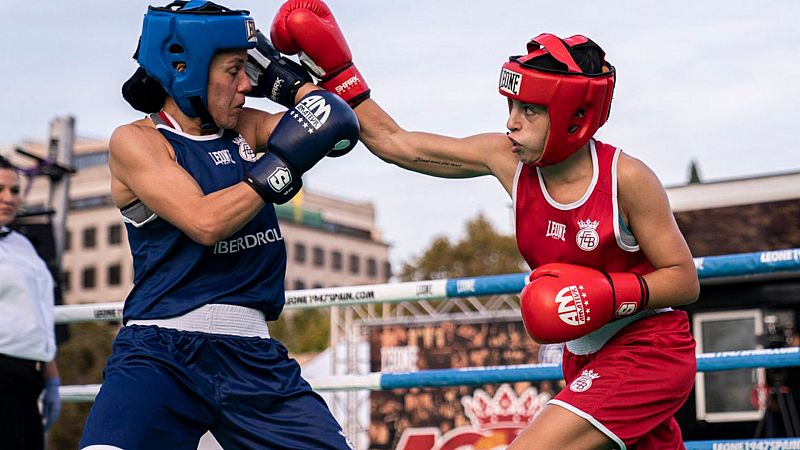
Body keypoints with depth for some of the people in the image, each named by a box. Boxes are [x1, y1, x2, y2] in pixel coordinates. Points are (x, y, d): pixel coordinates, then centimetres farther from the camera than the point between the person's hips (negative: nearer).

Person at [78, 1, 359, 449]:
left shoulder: (244, 126, 14)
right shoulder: (136, 140, -2)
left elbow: (341, 130, 9)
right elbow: (205, 223, -15)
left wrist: (283, 77, 9)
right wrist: (283, 163, -15)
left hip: (252, 355, 5)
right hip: (160, 349, -5)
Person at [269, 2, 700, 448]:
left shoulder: (625, 178, -19)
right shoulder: (508, 159, -4)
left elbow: (685, 280, -12)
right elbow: (395, 143, 2)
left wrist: (610, 294, -26)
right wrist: (335, 71, -2)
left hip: (648, 353, -6)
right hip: (588, 360, 7)